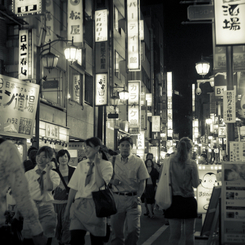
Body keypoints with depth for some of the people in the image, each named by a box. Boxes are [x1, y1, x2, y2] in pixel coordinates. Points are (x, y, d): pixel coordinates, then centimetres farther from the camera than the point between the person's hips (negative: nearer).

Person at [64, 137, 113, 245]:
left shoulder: (106, 165, 0)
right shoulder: (81, 165, 11)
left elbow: (101, 184, -16)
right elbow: (74, 188, 9)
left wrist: (96, 164, -11)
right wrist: (68, 208, 7)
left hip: (96, 206, -2)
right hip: (79, 205, 3)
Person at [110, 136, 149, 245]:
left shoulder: (138, 162, 4)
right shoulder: (113, 160, 8)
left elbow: (142, 182, 3)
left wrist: (137, 197, -9)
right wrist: (112, 181, -7)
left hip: (133, 198, -1)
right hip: (117, 198, 1)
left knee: (134, 230, -9)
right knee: (116, 230, 5)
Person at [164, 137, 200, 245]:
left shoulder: (169, 162, -2)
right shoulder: (192, 164, -8)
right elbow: (195, 184, -5)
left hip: (173, 200, 2)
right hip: (188, 200, -2)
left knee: (174, 234, 5)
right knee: (189, 234, 10)